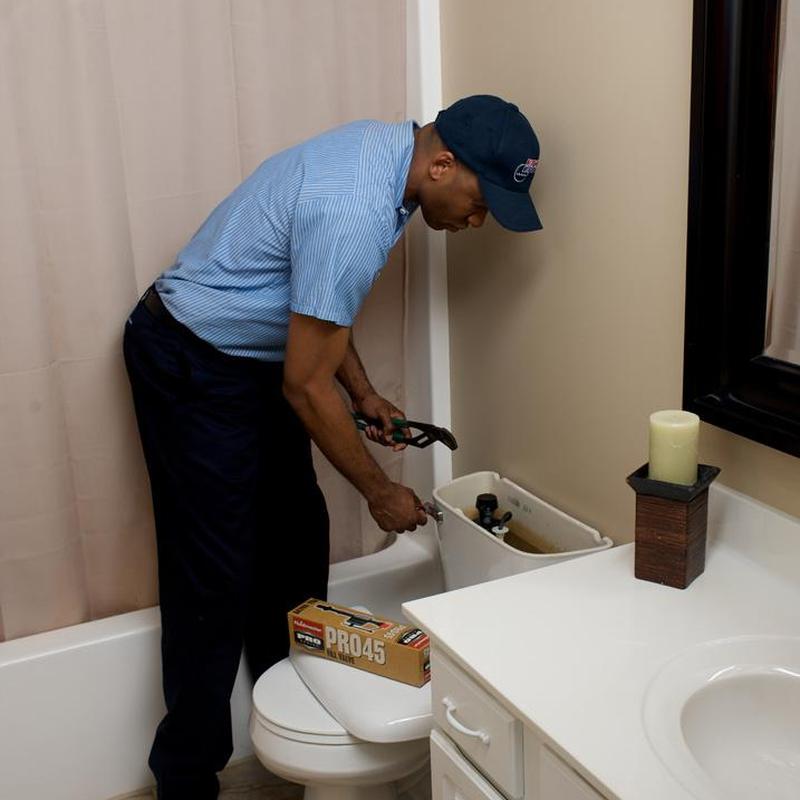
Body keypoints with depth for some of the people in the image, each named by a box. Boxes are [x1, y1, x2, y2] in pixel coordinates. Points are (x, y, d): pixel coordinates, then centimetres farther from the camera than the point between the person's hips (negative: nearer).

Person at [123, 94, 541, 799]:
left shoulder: (383, 147, -1)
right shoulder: (354, 215, -31)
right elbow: (307, 385, -25)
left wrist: (363, 391, 6)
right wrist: (379, 492, -13)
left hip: (253, 352, 10)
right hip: (194, 368, -10)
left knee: (296, 542, 14)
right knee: (215, 580, -4)